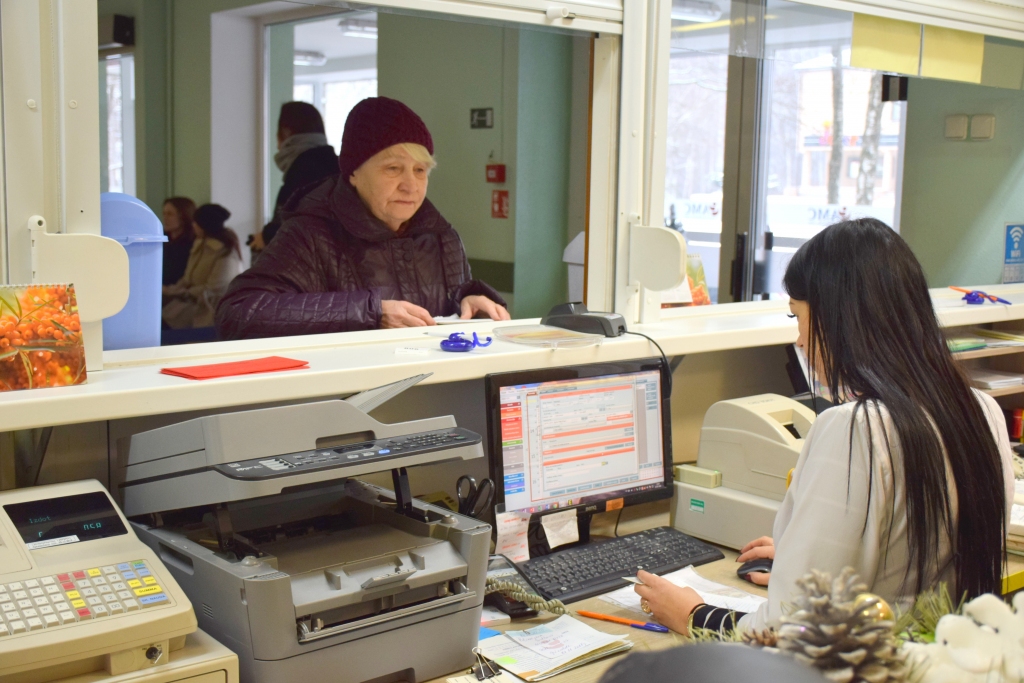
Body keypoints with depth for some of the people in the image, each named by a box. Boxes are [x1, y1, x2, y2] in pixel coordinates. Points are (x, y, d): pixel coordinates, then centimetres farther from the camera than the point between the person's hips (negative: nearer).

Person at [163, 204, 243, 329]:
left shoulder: (226, 253, -15)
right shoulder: (200, 244, 11)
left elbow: (212, 291, -17)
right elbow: (189, 279, 12)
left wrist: (176, 292, -12)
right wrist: (171, 290, -5)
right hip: (196, 300, 7)